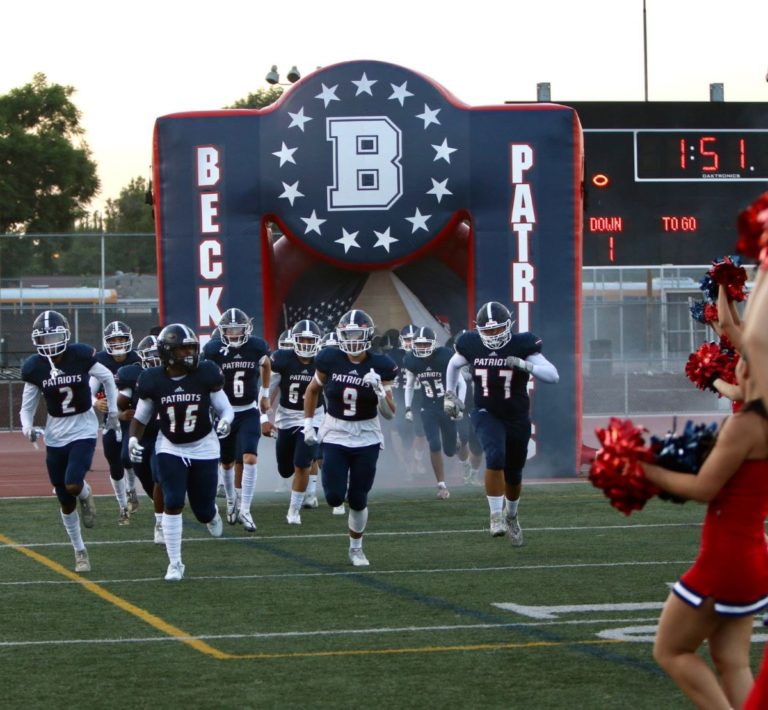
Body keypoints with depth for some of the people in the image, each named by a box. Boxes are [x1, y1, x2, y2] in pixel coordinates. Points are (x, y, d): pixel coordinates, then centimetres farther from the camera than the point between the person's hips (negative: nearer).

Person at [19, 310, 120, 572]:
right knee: (66, 502, 7)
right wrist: (27, 426, -17)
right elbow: (27, 406, 3)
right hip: (55, 435, 3)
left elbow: (107, 379, 4)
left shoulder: (81, 356, -14)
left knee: (73, 484, -25)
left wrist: (113, 412, 8)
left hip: (83, 430, -3)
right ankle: (80, 552, 24)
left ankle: (86, 495, 13)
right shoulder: (34, 367, -7)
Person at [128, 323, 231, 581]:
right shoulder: (153, 381, -11)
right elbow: (140, 417, 3)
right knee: (173, 503, -14)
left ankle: (211, 512, 44)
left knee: (203, 510, 3)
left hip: (203, 448, 0)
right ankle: (174, 563, -3)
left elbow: (225, 408, -3)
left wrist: (225, 421, -26)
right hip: (170, 449, 0)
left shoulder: (206, 375, -13)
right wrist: (133, 439, -14)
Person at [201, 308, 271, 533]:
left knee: (249, 459, -16)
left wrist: (265, 394, 20)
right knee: (228, 463, 14)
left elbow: (266, 365, 15)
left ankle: (244, 509, -12)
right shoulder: (213, 350, -13)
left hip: (249, 413, 0)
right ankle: (232, 501, 40)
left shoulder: (257, 347, -8)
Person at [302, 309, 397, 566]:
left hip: (367, 438, 0)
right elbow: (312, 391, 10)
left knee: (358, 499, 3)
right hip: (334, 436, 0)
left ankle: (356, 548, 24)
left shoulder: (380, 366, -10)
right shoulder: (330, 360, -8)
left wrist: (380, 390, -25)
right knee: (334, 497, -8)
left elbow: (390, 414, -8)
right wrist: (308, 423, 6)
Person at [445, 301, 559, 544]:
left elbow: (553, 375, -21)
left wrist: (525, 365, -34)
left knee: (513, 474, 13)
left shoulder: (522, 345, -15)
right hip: (486, 414, 0)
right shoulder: (471, 345, -8)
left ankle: (511, 516, 41)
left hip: (517, 417, 1)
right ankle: (496, 516, -20)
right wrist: (449, 394, 10)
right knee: (495, 457, -28)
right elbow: (454, 365, 15)